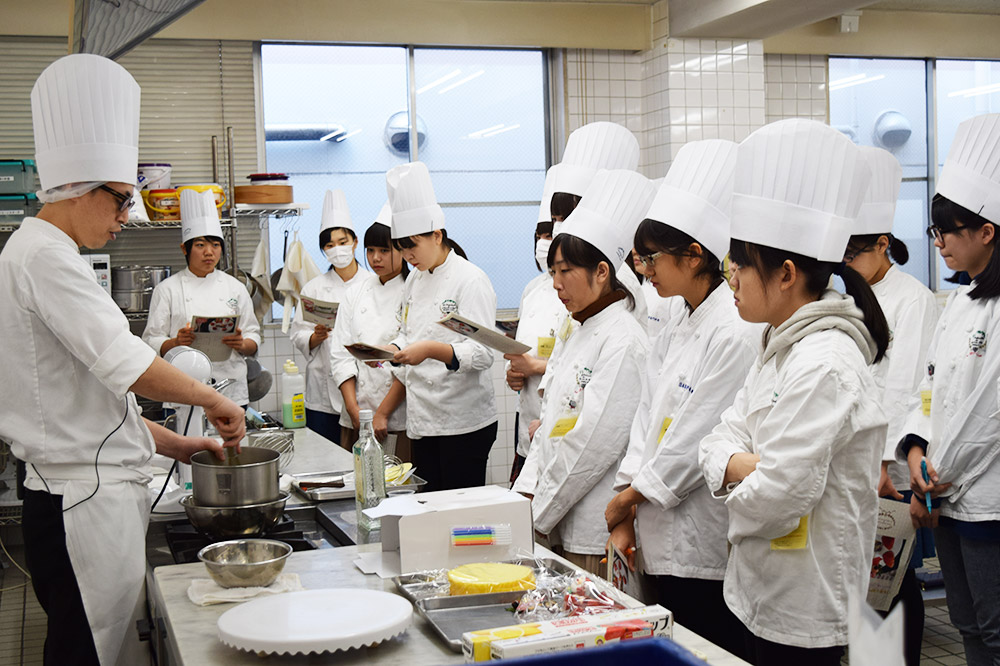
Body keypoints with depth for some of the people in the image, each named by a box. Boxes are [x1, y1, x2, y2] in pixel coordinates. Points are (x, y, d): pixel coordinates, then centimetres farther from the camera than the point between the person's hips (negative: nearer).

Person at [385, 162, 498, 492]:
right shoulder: (414, 281, 13)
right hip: (423, 420, 7)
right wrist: (392, 350, 2)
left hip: (465, 422, -7)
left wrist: (432, 350, -31)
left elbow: (482, 353, -18)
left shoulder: (471, 280, -11)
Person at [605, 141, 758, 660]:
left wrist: (628, 497, -6)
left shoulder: (736, 333, -17)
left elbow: (699, 441, -18)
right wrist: (626, 518, 2)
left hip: (706, 545, -8)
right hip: (662, 542, 8)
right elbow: (647, 420, 10)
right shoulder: (671, 332, 12)